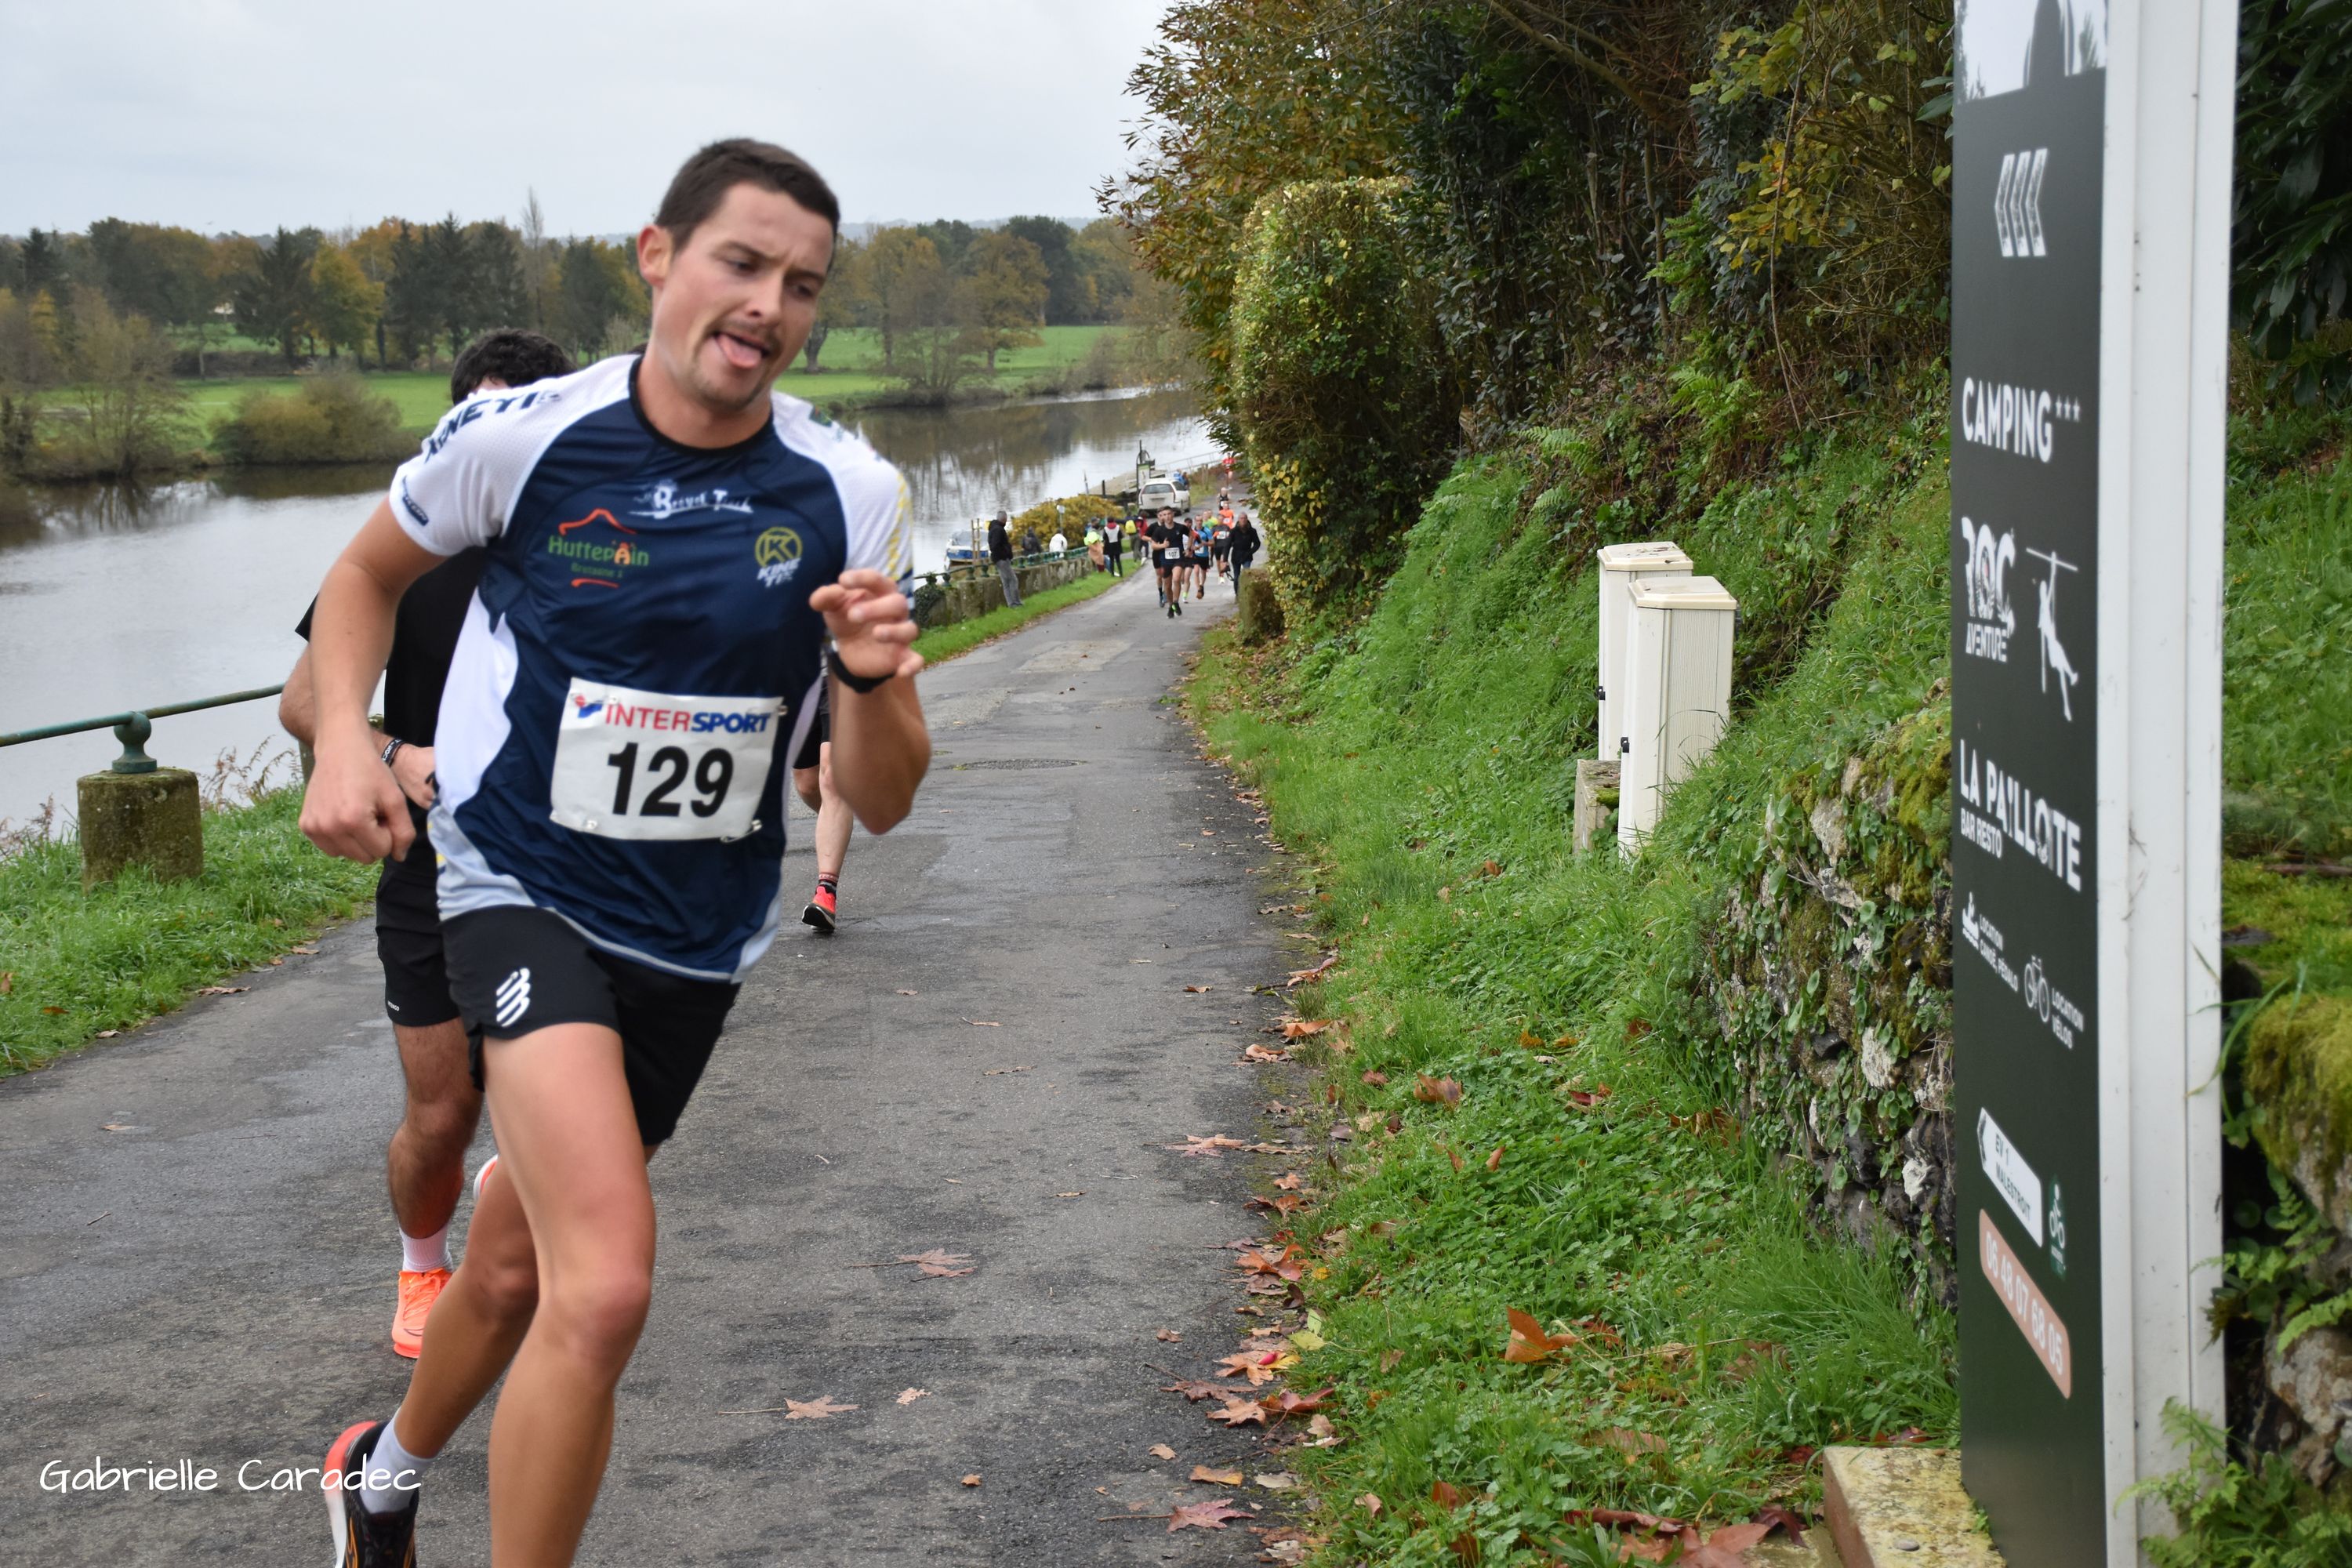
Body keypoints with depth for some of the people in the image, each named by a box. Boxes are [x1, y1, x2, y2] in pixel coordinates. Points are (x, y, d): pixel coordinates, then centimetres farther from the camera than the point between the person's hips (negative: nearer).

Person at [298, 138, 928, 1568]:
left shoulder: (850, 495, -9)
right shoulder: (519, 437, -14)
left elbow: (882, 803, -6)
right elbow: (369, 572, 8)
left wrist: (873, 677, -27)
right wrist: (347, 740, -8)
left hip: (702, 935, 4)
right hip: (524, 894, -3)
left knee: (520, 1264, 21)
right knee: (606, 1285, -25)